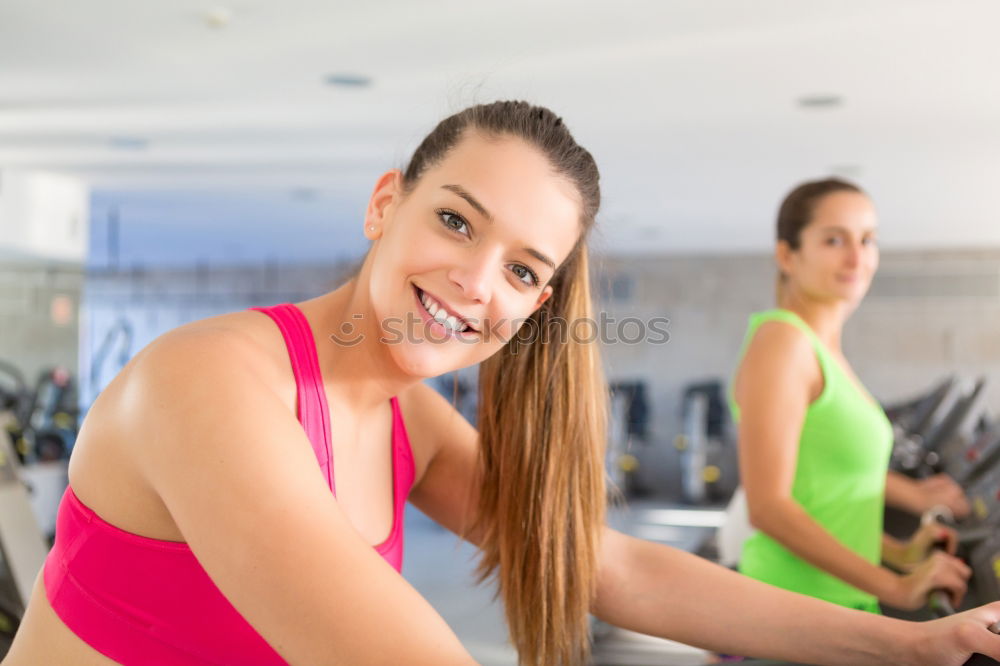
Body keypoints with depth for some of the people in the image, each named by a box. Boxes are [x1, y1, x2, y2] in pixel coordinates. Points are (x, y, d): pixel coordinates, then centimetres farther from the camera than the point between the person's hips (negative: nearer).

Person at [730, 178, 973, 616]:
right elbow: (768, 506, -23)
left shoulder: (824, 348, 11)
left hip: (845, 599, 8)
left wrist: (899, 552, 9)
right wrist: (897, 587, -19)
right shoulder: (780, 339, -16)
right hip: (794, 607, -8)